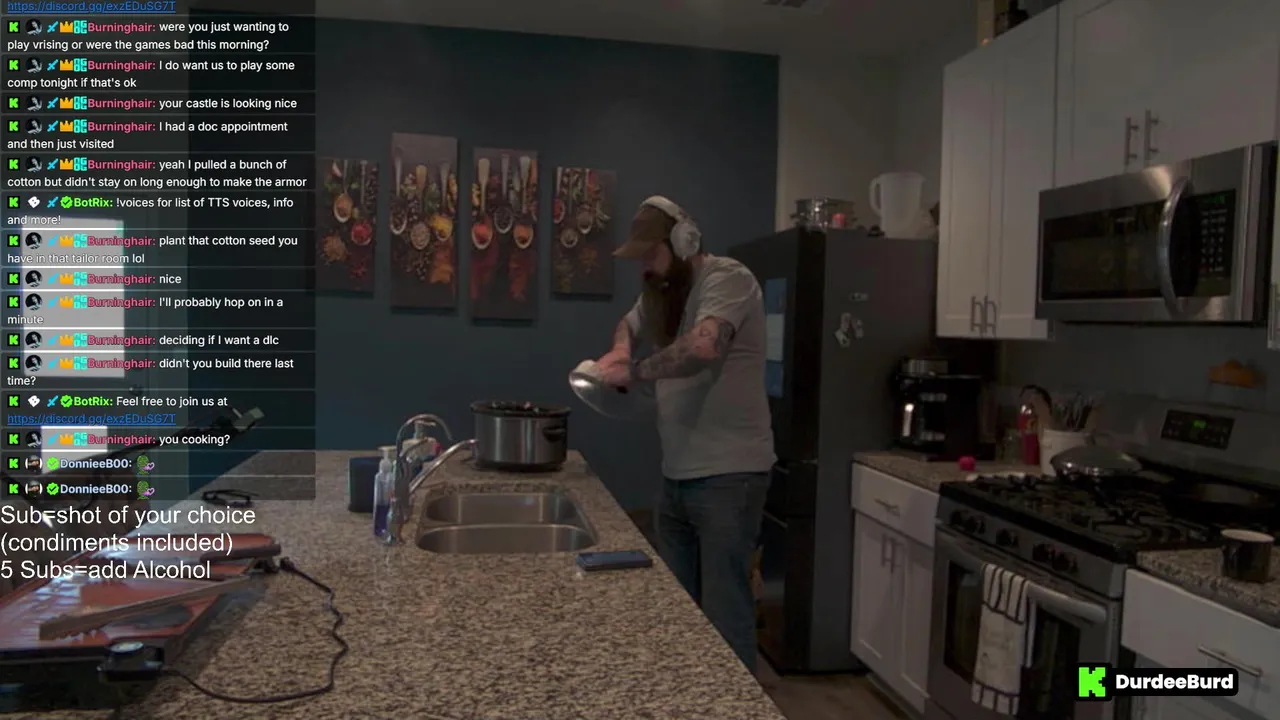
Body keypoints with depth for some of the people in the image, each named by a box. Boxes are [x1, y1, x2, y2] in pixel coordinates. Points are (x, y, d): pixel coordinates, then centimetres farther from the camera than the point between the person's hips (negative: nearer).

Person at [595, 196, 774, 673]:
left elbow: (702, 347, -33)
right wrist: (620, 347, 7)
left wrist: (633, 372, -20)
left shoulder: (727, 279, -15)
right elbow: (629, 325, 30)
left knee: (724, 611, -2)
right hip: (677, 475, 9)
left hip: (728, 475, -9)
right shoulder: (663, 290, 11)